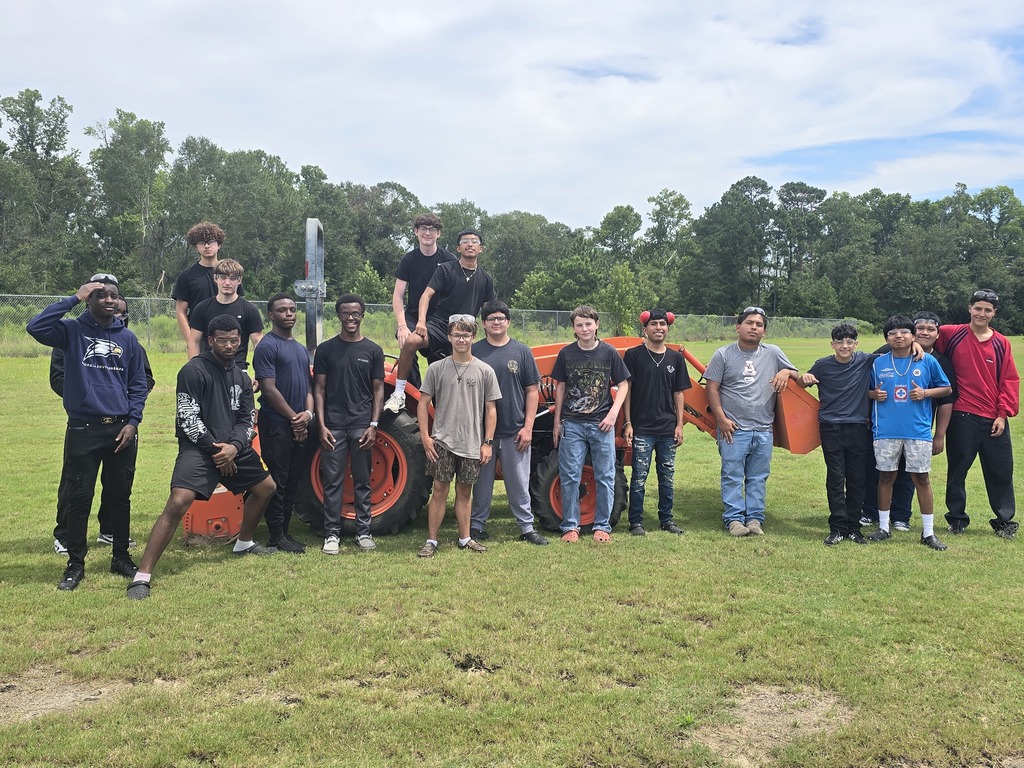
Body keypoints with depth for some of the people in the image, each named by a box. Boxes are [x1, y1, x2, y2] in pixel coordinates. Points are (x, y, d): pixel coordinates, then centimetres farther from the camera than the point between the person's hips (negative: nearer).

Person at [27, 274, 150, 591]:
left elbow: (138, 384, 9)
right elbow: (35, 327, -19)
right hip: (83, 430, -2)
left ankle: (121, 557, 23)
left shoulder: (128, 338, 7)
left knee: (120, 496, 10)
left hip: (122, 430, 2)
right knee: (78, 498, 2)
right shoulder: (72, 331, 0)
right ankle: (75, 564, 15)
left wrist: (133, 422, -2)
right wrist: (74, 299, -15)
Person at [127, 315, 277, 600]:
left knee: (266, 487, 18)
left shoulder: (241, 377, 12)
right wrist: (215, 450, -14)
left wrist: (234, 446, -11)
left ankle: (244, 543, 41)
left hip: (233, 448, 8)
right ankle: (142, 576, -21)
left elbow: (247, 418, 8)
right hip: (198, 448, -8)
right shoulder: (194, 370, -11)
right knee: (178, 502, -25)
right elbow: (188, 419, -15)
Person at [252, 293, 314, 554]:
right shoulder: (267, 346, -8)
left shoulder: (301, 349, 17)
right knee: (277, 481, -2)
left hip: (299, 427, 8)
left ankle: (285, 531, 21)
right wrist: (294, 418, -12)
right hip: (276, 425, -8)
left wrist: (308, 413, -3)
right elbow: (269, 389, -15)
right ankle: (276, 537, 6)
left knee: (292, 482, 12)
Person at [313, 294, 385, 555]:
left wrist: (373, 425, -3)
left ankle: (363, 532, 14)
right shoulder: (326, 349, 5)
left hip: (362, 426, 0)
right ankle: (332, 534, 9)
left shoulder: (373, 350, 6)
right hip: (333, 426, 0)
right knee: (332, 481, 2)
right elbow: (319, 389, 4)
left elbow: (378, 390, 6)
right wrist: (322, 425, -5)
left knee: (362, 482, 7)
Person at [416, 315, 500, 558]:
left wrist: (487, 442, 0)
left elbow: (490, 409, 4)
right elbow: (423, 404, 3)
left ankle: (465, 538, 23)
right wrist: (425, 436, -4)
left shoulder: (485, 371, 2)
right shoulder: (437, 368, 0)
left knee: (464, 492, 12)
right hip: (442, 442, -1)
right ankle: (431, 541, 9)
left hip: (472, 444, 1)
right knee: (439, 491, 1)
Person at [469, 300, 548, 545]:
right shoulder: (474, 351, 3)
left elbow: (532, 391, 3)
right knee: (482, 482, 10)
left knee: (519, 483, 7)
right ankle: (476, 526, 21)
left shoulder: (521, 351, 3)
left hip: (515, 431, 0)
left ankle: (527, 527, 16)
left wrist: (528, 427, -4)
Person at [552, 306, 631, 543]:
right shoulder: (566, 353, 3)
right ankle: (570, 526, 12)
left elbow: (623, 385, 5)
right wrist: (557, 422, 8)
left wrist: (613, 413, -8)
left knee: (605, 477, 4)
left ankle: (602, 526, 16)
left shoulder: (608, 352, 0)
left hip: (602, 424, 0)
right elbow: (560, 387, 10)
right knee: (569, 477, 2)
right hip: (572, 424, 0)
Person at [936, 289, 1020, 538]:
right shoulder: (952, 335, -1)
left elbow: (1010, 381, 4)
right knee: (957, 471, 7)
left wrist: (1003, 414, -3)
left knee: (1001, 473, 7)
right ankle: (956, 519, 21)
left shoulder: (1002, 343, 5)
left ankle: (1004, 521, 21)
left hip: (994, 420, 2)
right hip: (961, 417, -2)